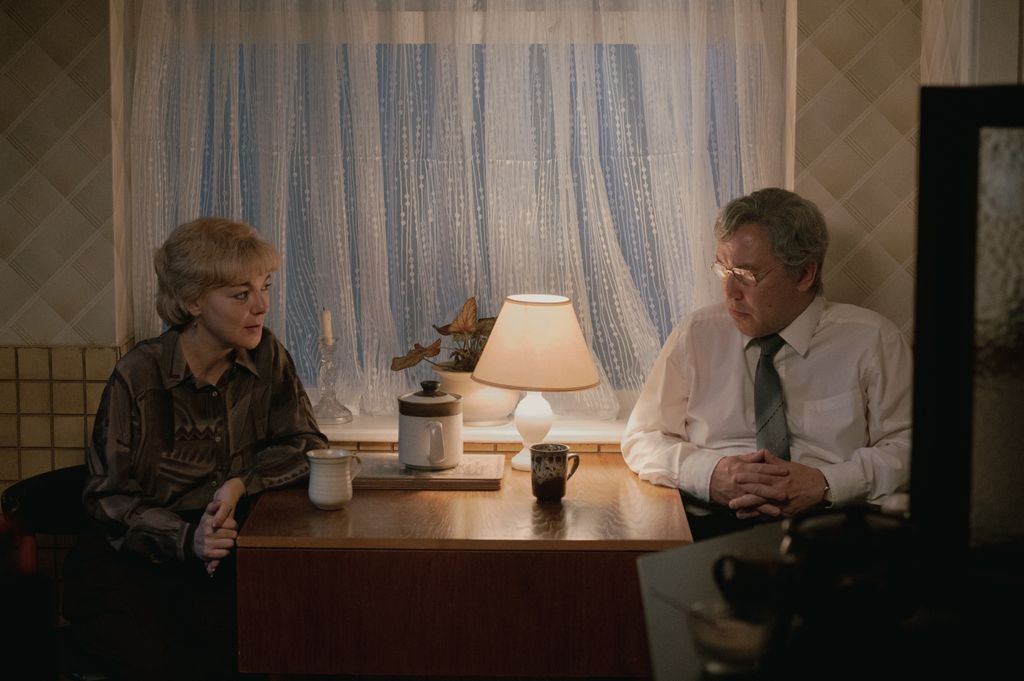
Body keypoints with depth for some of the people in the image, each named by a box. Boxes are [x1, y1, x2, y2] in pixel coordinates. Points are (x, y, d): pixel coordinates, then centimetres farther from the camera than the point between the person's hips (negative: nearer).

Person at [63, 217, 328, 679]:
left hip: (222, 557, 3)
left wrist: (242, 483, -15)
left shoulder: (266, 358, 0)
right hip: (128, 562, -3)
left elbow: (306, 445, 4)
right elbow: (107, 498, -8)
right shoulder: (138, 376, -11)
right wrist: (186, 538, -24)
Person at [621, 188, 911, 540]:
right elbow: (641, 439, 15)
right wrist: (709, 473, -6)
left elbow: (905, 445, 4)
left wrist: (825, 484, -13)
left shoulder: (872, 341, 8)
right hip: (710, 525, 1)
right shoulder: (695, 336, 14)